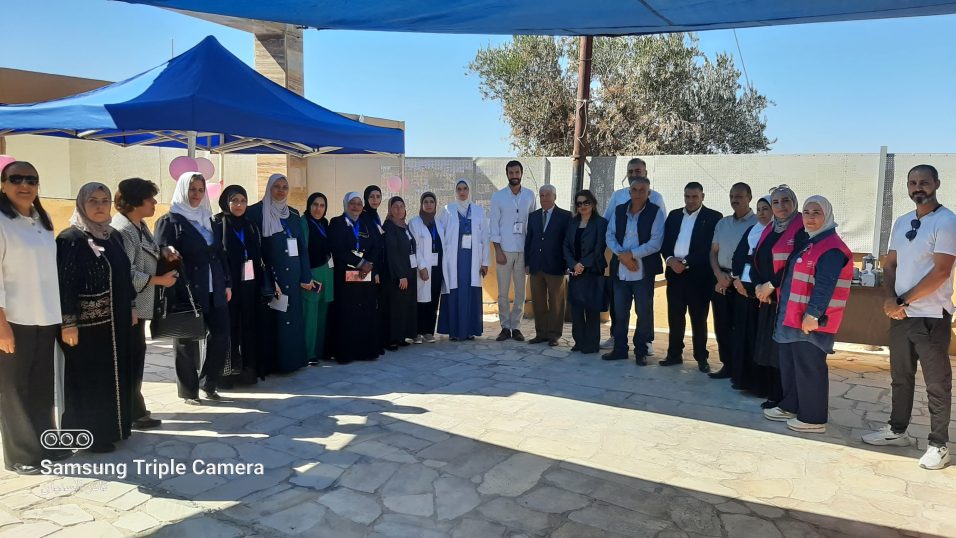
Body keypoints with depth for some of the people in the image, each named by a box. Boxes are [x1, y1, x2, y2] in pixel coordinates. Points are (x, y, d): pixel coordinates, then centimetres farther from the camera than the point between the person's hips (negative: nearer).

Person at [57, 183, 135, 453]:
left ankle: (113, 427, 26)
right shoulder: (70, 239, -11)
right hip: (87, 323, -7)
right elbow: (64, 283, -15)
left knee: (114, 375, 14)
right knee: (88, 380, 2)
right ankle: (90, 436, 11)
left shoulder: (115, 237, 11)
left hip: (115, 321, 7)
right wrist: (68, 322, -19)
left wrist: (131, 307, 14)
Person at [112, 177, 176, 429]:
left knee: (134, 356, 16)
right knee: (131, 357, -1)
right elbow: (126, 273, -24)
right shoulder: (123, 230, -20)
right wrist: (159, 280, -17)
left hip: (138, 305, 10)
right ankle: (133, 413, 10)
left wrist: (162, 253, 4)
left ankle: (133, 409, 28)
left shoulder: (140, 226, 11)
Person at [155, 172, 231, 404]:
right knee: (187, 342, 4)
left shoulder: (208, 219, 15)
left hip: (214, 290, 5)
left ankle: (208, 384, 21)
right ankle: (189, 391, 17)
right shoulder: (169, 221, -2)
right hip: (187, 292, -5)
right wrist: (170, 296, -14)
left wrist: (227, 283, 9)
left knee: (220, 337, 3)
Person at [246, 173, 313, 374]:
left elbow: (303, 247, 12)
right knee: (273, 319, -2)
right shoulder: (257, 211, -2)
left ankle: (292, 359, 16)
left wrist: (306, 277, 5)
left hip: (292, 275, 5)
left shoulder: (294, 214, 14)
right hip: (269, 275, -5)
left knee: (293, 316, 7)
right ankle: (272, 362, 7)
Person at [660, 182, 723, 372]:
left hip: (698, 274, -4)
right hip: (675, 272, 4)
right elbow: (665, 242, 11)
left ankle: (701, 358, 12)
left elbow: (711, 248, -9)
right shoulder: (674, 215, 14)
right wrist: (670, 259, -9)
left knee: (699, 318, 3)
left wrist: (686, 263, -13)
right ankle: (674, 354, 17)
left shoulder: (713, 217, -1)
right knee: (675, 317, 8)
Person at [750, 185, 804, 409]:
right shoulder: (768, 231, 17)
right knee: (766, 345, 8)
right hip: (767, 299, 8)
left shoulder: (802, 229, -7)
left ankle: (782, 398, 3)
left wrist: (771, 285, -13)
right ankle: (769, 392, 17)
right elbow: (756, 261, 14)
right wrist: (758, 286, -4)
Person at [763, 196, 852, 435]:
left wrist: (812, 315, -25)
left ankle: (813, 418, 8)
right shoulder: (806, 241, 17)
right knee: (789, 364, 18)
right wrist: (784, 311, 22)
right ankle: (790, 407, 31)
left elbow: (824, 286, -21)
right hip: (792, 316, 10)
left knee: (809, 369, -2)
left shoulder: (832, 248, -14)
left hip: (810, 321, -10)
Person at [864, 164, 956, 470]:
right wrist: (889, 298, -4)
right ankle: (897, 430, 29)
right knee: (900, 377, 16)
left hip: (931, 317, -7)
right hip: (900, 314, 7)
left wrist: (903, 302, -13)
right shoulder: (902, 223, 12)